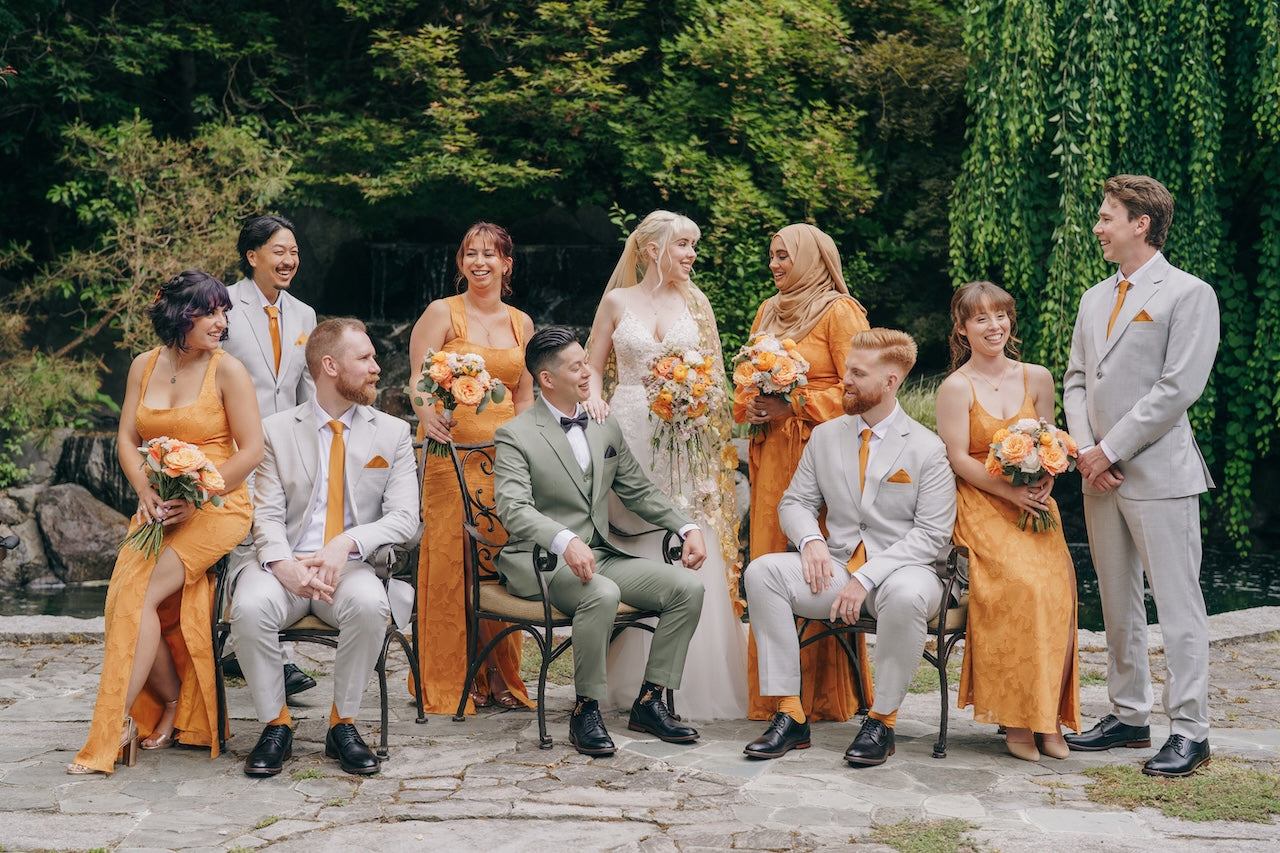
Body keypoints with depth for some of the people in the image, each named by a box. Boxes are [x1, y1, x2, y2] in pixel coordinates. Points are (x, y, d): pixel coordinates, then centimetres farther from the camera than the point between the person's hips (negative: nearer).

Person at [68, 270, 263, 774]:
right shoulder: (144, 366, 10)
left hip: (216, 509, -5)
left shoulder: (227, 370, -4)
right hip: (158, 510, 5)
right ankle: (174, 704, 4)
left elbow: (251, 450, -7)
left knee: (139, 597, -22)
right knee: (122, 599, -18)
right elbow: (127, 439, 12)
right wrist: (146, 492, -6)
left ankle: (110, 730, -18)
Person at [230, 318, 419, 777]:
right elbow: (267, 516, 1)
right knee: (250, 606, -32)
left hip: (350, 568, 0)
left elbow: (404, 517, -2)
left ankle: (343, 723, -13)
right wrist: (282, 563, -22)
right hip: (287, 566, 0)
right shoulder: (277, 430, 8)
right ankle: (276, 724, -10)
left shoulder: (393, 434, 9)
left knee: (369, 603, -34)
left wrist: (347, 543, -20)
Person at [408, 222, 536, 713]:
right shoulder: (442, 313, 1)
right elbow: (418, 381, -5)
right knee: (450, 560, -4)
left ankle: (499, 676, 13)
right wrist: (429, 415, -25)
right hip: (452, 449, -4)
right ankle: (448, 680, 5)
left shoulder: (521, 323, 14)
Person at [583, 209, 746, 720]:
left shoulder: (695, 303, 12)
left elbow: (714, 372, 14)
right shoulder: (617, 302, 8)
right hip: (631, 434, -1)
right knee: (634, 552, -3)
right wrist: (594, 399, -10)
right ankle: (637, 682, 5)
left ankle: (699, 682, 1)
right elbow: (594, 367, 10)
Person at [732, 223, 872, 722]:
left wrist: (795, 406, -15)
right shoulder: (768, 312, 19)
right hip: (771, 453, 7)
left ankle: (824, 695, 0)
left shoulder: (839, 311, -3)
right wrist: (750, 405, 3)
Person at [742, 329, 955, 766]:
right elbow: (795, 501, 13)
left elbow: (931, 534, -10)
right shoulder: (825, 436, 11)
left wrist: (867, 578, -20)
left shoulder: (927, 449, -4)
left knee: (905, 595, -40)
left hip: (902, 570, -4)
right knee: (762, 571, -21)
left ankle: (881, 721, -20)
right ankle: (789, 714, -20)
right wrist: (810, 540, -12)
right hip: (836, 567, 4)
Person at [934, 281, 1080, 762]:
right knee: (1018, 586, -29)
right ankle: (1016, 718, -18)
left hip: (1033, 504, 4)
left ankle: (1049, 714, -10)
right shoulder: (956, 387, -1)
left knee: (1057, 588, -22)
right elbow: (958, 459, -6)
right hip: (981, 506, -4)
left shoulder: (1037, 378, 12)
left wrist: (1044, 479, -4)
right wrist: (1008, 491, -16)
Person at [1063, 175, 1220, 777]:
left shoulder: (1189, 294, -6)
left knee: (1177, 603, -4)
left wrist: (1112, 450, -13)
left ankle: (1189, 730, 1)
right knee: (1116, 602, 13)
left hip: (1159, 472, -7)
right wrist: (1085, 450, -1)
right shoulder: (1094, 299, 17)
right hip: (1100, 475, 7)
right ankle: (1129, 716, 22)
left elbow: (1178, 388, -14)